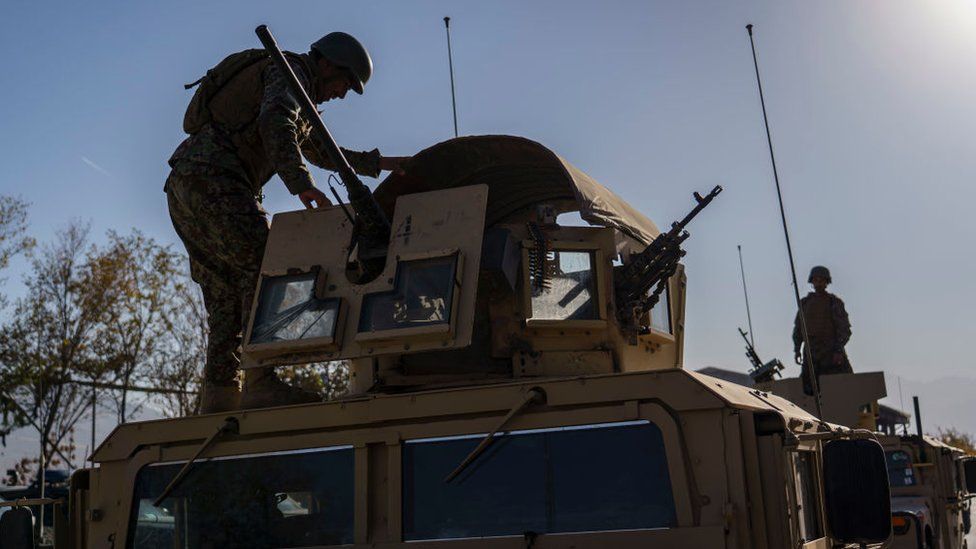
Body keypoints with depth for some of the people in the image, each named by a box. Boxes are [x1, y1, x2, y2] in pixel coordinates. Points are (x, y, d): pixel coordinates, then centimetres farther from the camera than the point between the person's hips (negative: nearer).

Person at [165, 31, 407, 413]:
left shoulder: (299, 95, 31)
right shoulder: (289, 71, 0)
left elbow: (319, 151, 43)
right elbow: (275, 124, -22)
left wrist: (378, 163, 40)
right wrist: (302, 185, -33)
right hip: (213, 178, -10)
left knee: (227, 291, 5)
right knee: (262, 267, -18)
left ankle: (219, 397, -1)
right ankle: (260, 384, -26)